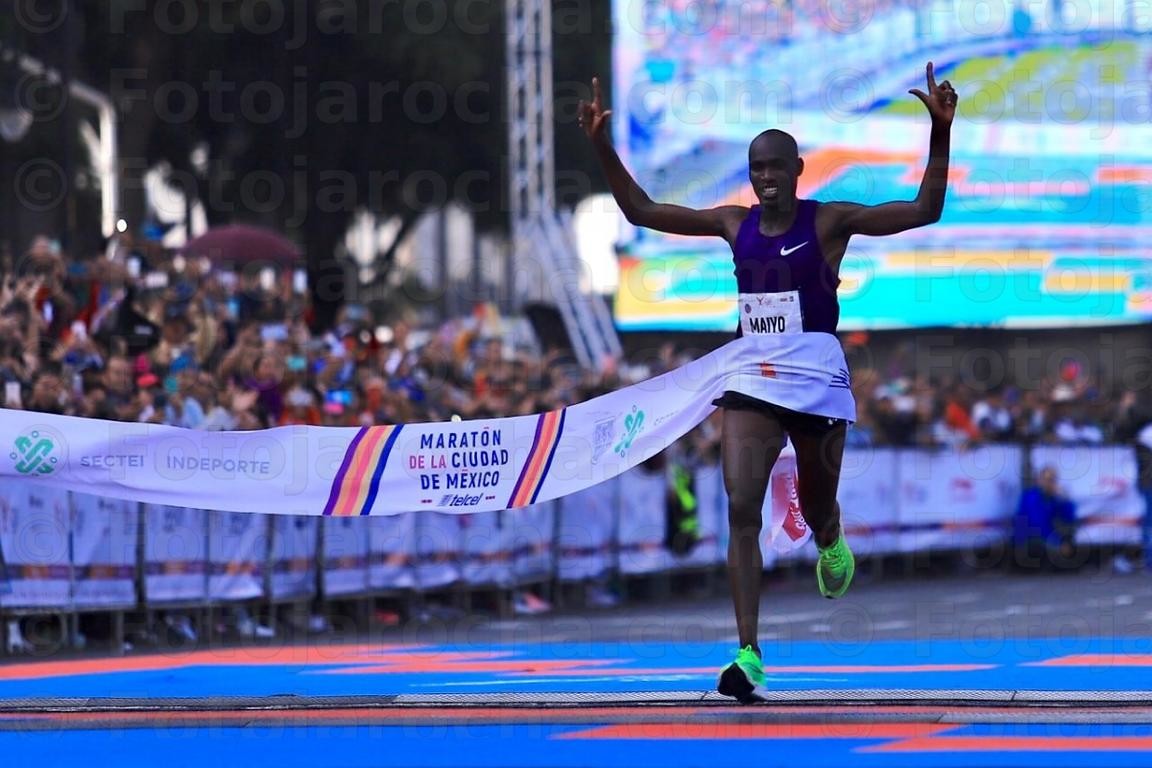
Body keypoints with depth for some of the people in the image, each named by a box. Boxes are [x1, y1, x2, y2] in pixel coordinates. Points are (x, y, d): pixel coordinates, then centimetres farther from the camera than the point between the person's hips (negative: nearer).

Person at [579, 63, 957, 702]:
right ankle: (748, 654, -15)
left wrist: (940, 134, -24)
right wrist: (601, 146, 1)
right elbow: (641, 211, 10)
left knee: (815, 504, 13)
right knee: (741, 510, -12)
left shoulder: (829, 221, -5)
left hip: (816, 379, -3)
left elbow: (925, 211, -13)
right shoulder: (735, 224, 6)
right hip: (751, 380, 3)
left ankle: (830, 544, 54)